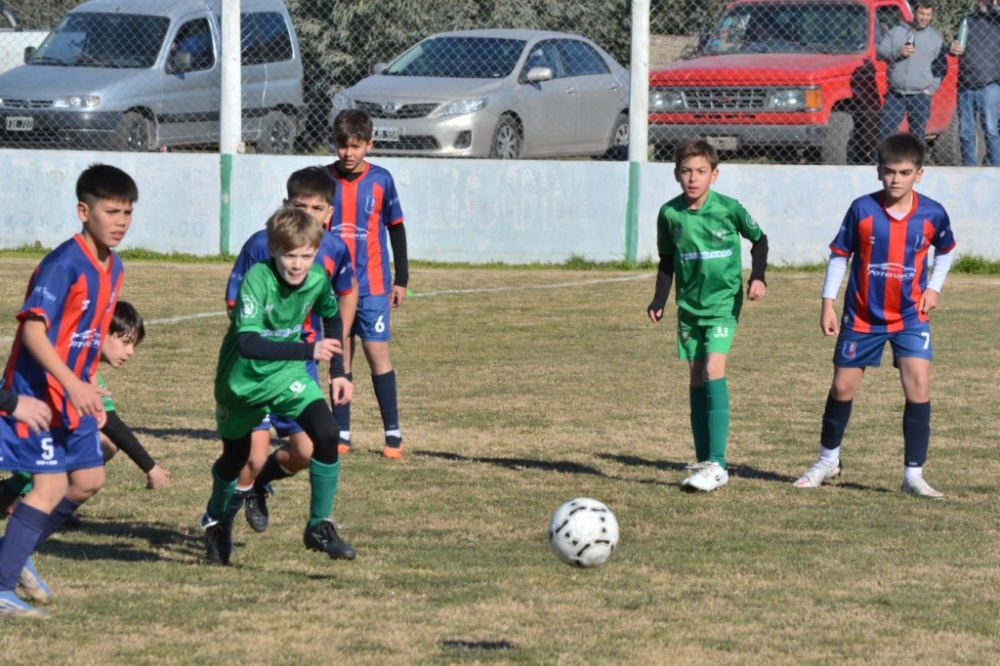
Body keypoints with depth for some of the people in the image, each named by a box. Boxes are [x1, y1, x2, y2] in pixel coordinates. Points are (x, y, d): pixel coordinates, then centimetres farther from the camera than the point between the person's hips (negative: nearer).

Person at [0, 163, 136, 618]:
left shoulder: (112, 268, 8)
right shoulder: (64, 264, -21)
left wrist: (89, 386, 18)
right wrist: (73, 384, -34)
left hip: (74, 395, 9)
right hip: (37, 390, -9)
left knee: (88, 480, 12)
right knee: (52, 485, -13)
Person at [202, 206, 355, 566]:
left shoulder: (318, 279, -13)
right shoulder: (258, 279, -30)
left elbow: (332, 318, 11)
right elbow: (248, 343, -42)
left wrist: (338, 372, 7)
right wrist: (307, 350, -49)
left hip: (287, 375, 3)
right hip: (243, 379, -3)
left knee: (327, 434, -20)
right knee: (235, 456, 14)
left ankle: (320, 527, -5)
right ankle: (217, 522, 48)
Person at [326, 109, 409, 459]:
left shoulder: (380, 180, -1)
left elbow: (396, 229, 7)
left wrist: (402, 279, 7)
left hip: (373, 284, -2)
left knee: (377, 353, -6)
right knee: (340, 355, 5)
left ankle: (393, 433, -1)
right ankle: (342, 433, 9)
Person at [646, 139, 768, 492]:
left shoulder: (729, 209, -11)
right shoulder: (670, 214, -2)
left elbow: (758, 239, 6)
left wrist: (757, 277, -6)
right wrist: (659, 299, 5)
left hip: (723, 303, -4)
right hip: (689, 305, 4)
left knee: (714, 372, -17)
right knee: (697, 380, 7)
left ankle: (717, 465, -18)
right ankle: (703, 461, 14)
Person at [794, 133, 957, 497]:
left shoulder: (932, 214, -8)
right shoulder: (862, 209, -12)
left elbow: (946, 250, 13)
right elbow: (839, 255, -2)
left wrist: (934, 287, 1)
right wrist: (828, 303, -4)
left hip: (910, 316, 0)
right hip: (862, 316, 0)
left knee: (919, 386, -14)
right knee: (842, 387, 8)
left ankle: (914, 474, -7)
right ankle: (828, 460, 31)